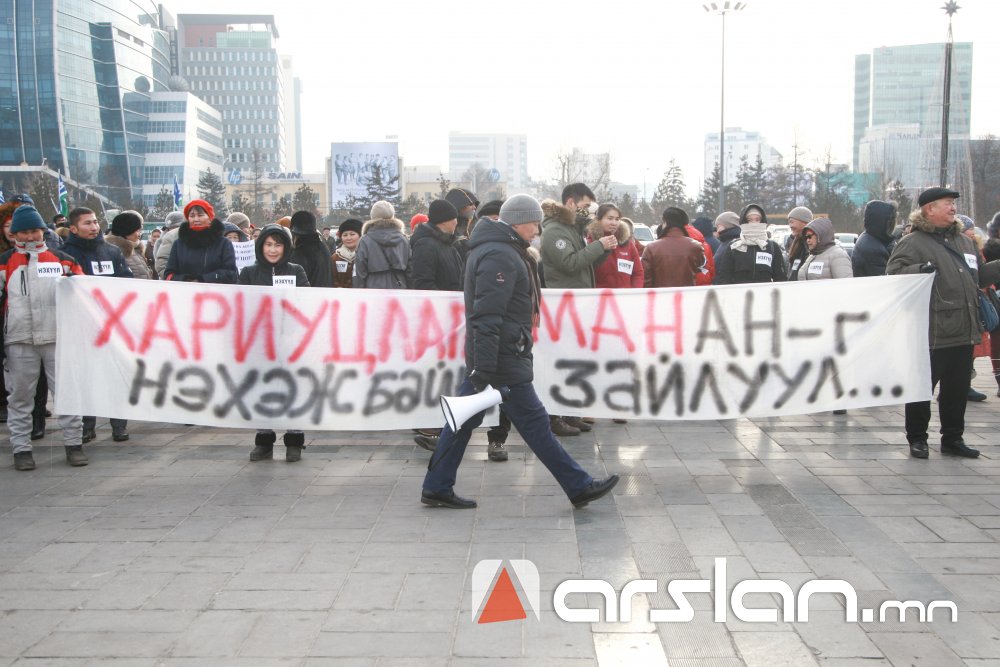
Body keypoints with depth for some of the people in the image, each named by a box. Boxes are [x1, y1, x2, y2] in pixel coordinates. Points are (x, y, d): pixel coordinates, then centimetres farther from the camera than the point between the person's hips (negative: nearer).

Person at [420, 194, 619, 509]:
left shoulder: (499, 249, 17)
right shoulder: (500, 256, -18)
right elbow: (487, 317, -24)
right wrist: (484, 371, -27)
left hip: (488, 355, 10)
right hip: (503, 360, -10)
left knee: (465, 419, 12)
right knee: (534, 422, -2)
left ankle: (436, 489, 17)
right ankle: (579, 487, 7)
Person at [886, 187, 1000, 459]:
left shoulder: (963, 240, 18)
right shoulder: (912, 243, -7)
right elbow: (893, 274, -17)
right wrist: (919, 270, -33)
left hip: (964, 332, 7)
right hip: (931, 334, -7)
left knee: (958, 389, 14)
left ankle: (953, 438, 25)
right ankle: (917, 439, 14)